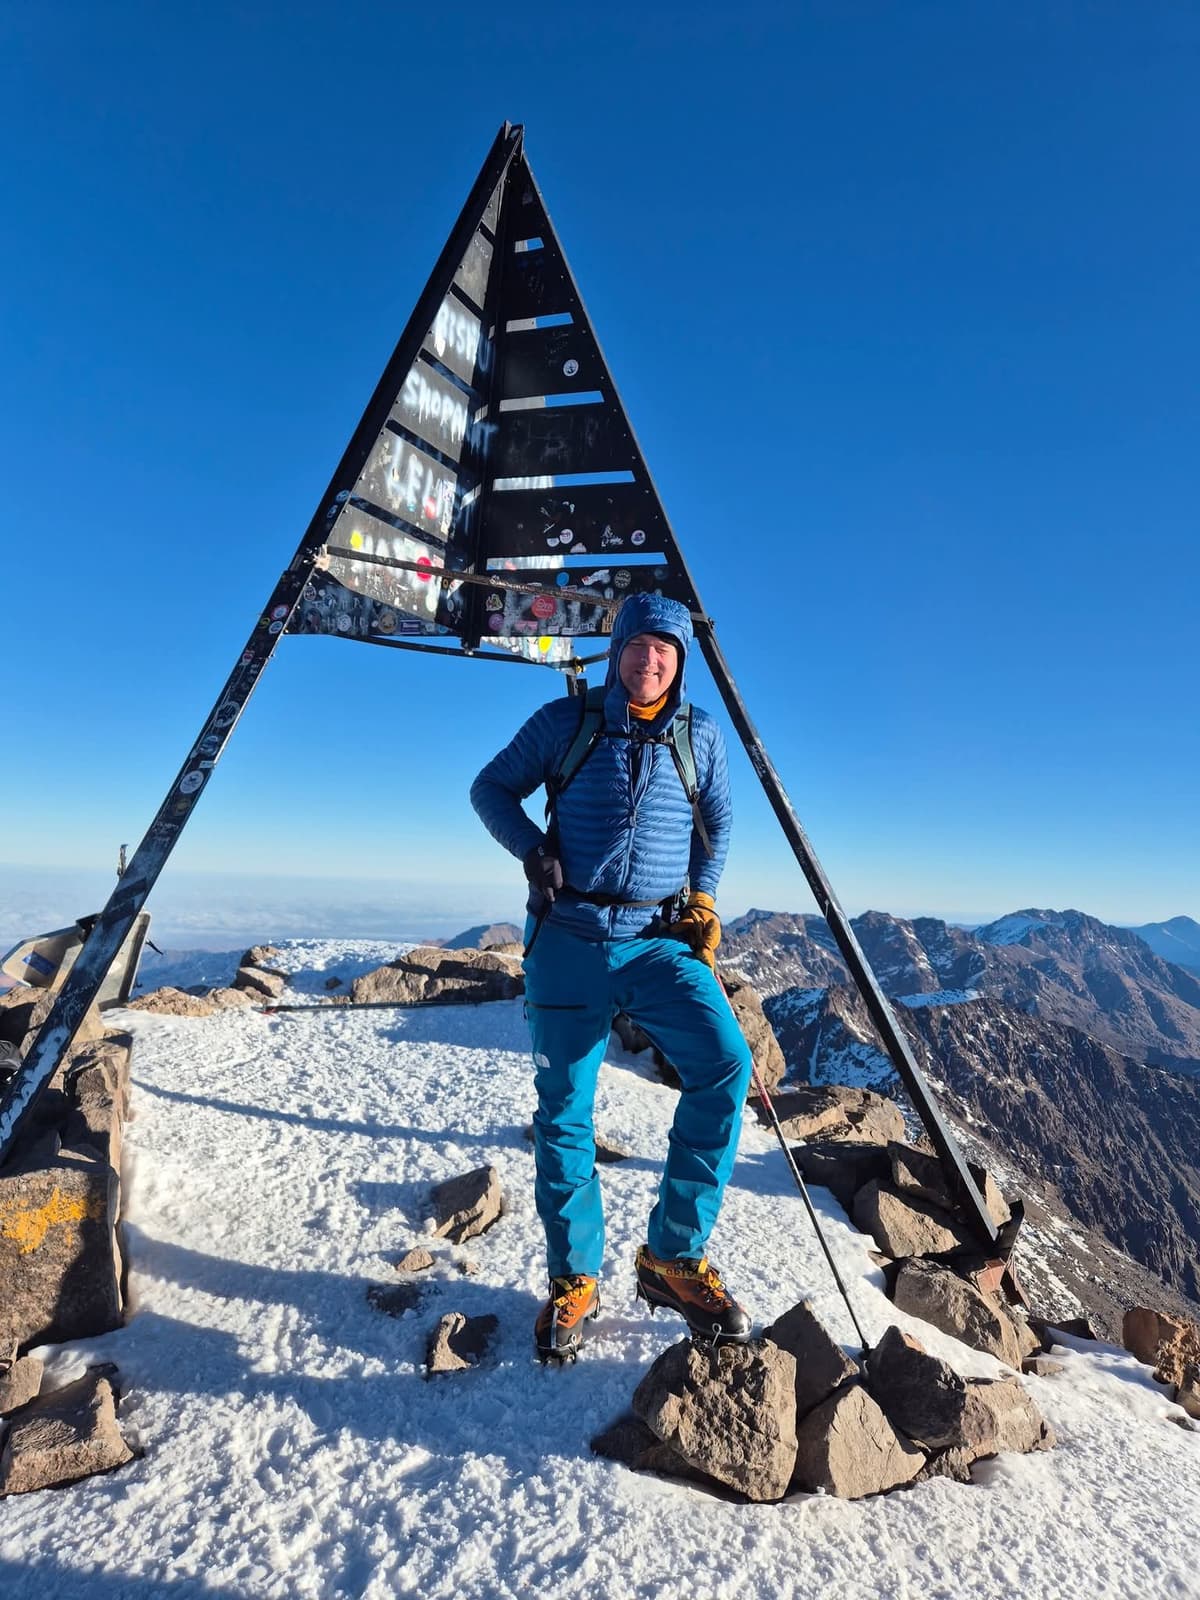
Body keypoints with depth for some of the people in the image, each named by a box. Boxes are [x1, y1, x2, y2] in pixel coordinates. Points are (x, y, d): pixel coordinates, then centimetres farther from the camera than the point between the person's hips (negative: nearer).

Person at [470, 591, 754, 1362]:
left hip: (662, 940, 1)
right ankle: (575, 1278, 25)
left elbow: (718, 824, 20)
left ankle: (675, 1256, 0)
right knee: (564, 1108, 5)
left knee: (726, 1062, -19)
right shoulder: (565, 720, 3)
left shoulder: (702, 736, 8)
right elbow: (491, 788, 10)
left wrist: (702, 899, 7)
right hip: (569, 938, 0)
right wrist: (531, 846, -7)